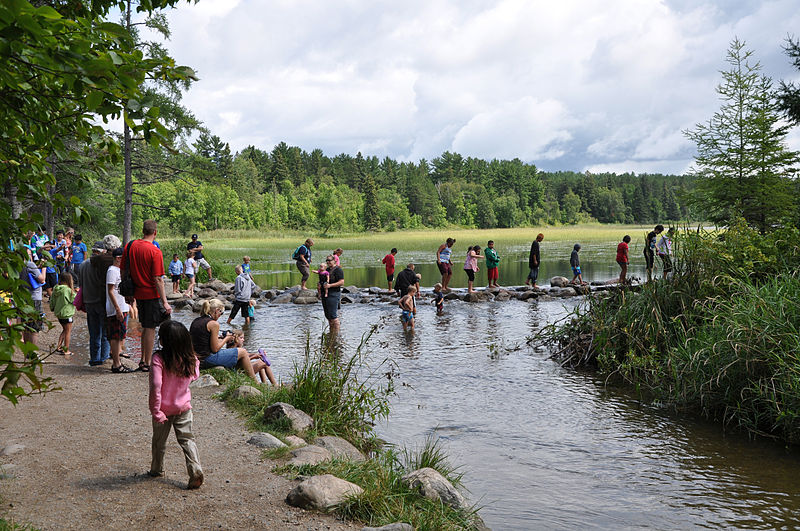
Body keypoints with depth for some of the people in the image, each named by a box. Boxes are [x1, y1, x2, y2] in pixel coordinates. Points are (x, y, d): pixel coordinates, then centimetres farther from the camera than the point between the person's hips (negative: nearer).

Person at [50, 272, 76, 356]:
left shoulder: (56, 289, 2)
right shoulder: (68, 290, -20)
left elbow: (52, 300, 12)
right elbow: (75, 300, -12)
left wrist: (52, 308, 28)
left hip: (58, 313, 8)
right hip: (66, 313, -8)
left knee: (65, 330, 22)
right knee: (68, 331, 4)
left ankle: (59, 346, 18)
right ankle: (66, 350, 8)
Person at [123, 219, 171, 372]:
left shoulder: (130, 246, 1)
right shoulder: (155, 252, -16)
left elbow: (124, 271, 8)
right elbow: (157, 279, -18)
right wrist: (165, 302, -13)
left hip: (138, 293, 6)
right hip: (152, 294, -6)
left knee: (145, 327, 20)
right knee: (150, 328, 3)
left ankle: (143, 359, 26)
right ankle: (147, 364, 10)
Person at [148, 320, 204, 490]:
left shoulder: (159, 358, -23)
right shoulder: (190, 359, -11)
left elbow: (156, 386, -27)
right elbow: (194, 377, 7)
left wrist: (155, 410, -20)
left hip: (164, 408, -2)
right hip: (184, 406, 2)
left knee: (159, 441, 18)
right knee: (186, 439, 11)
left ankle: (157, 470, 36)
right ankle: (195, 470, -4)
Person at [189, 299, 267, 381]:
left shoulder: (195, 321, 9)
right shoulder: (214, 324, -16)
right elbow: (215, 349, -15)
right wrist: (226, 339, 1)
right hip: (207, 360, -8)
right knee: (243, 352, 8)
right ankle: (254, 381, 15)